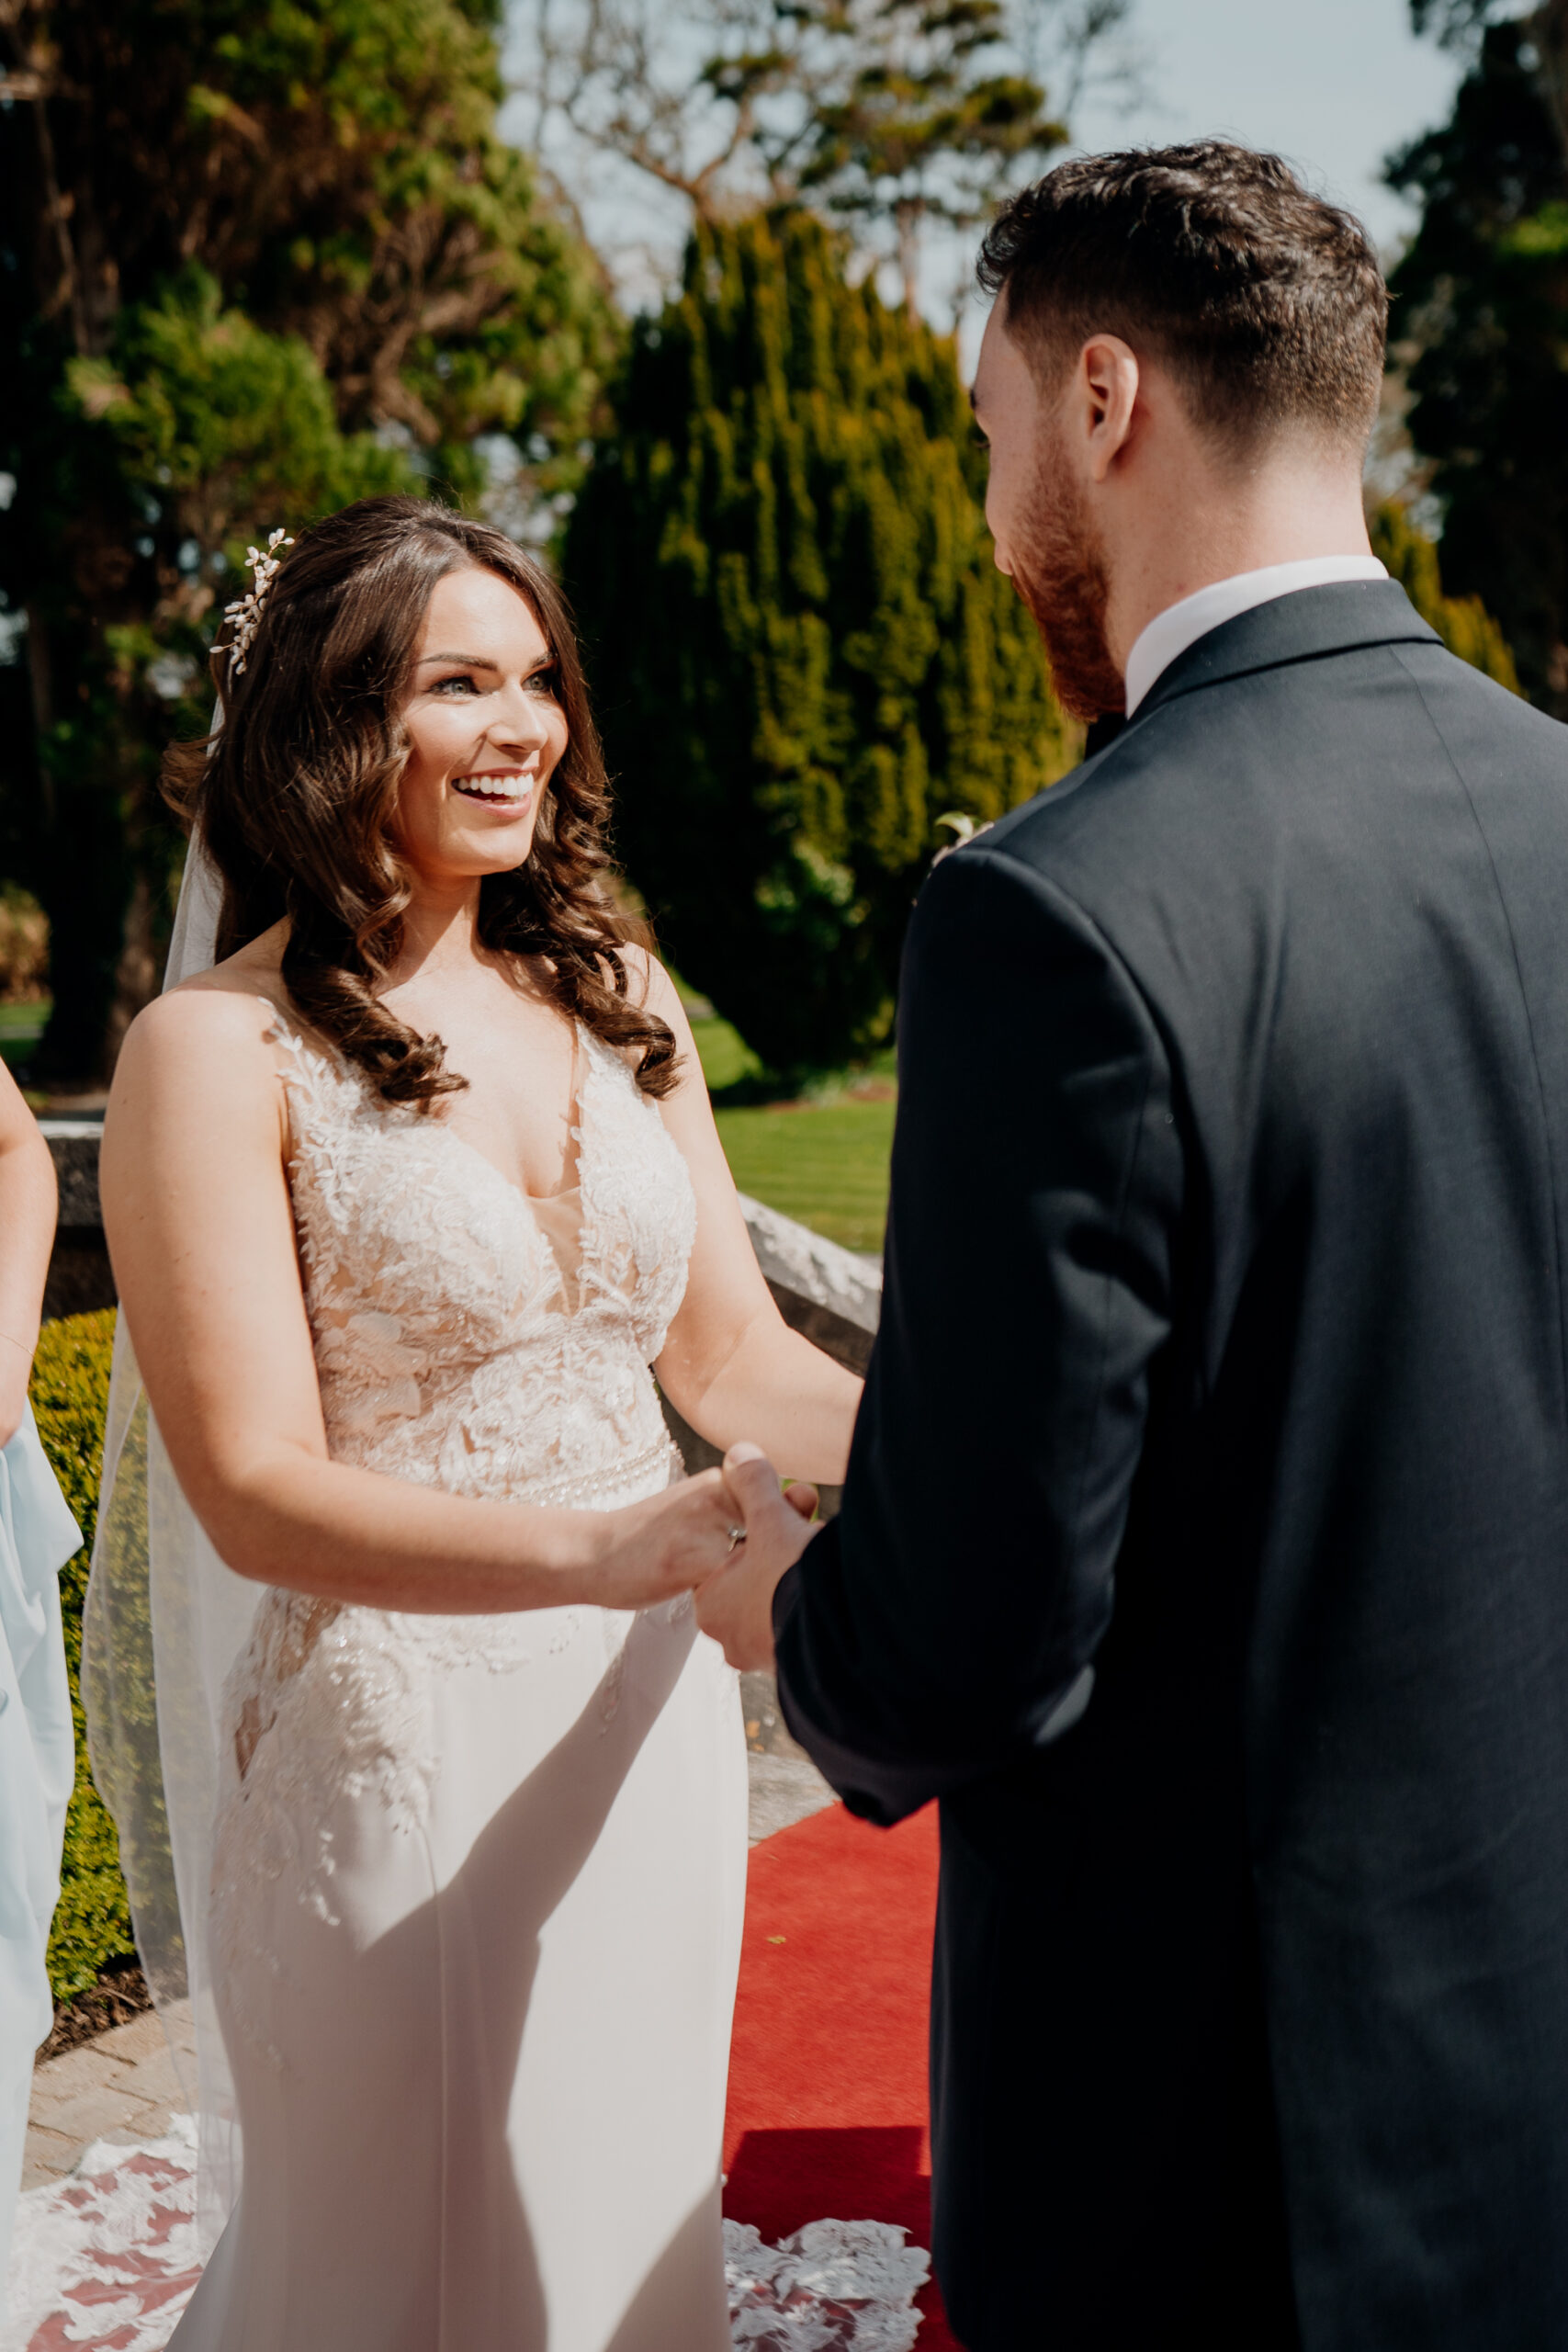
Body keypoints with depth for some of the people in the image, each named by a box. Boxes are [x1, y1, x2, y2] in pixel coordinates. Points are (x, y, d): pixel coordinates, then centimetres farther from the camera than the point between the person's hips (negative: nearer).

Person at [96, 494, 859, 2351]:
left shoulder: (616, 995, 5)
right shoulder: (217, 1050, -11)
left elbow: (734, 1358, 6)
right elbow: (255, 1492, -17)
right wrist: (605, 1548, -31)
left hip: (652, 1726, 5)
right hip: (394, 1754, -5)